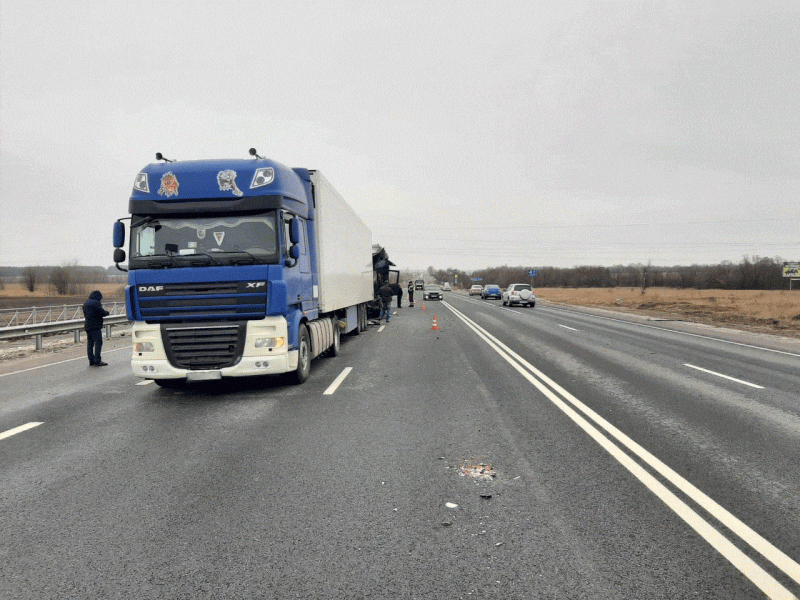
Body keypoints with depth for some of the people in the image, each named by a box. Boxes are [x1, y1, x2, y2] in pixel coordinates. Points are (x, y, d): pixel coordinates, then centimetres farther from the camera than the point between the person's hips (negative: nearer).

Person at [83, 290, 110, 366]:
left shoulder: (85, 303, 16)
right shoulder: (96, 303, -11)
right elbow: (103, 313, -16)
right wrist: (107, 312, 6)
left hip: (87, 326, 9)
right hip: (95, 326, -9)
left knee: (90, 343, 9)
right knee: (98, 343, -6)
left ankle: (91, 361, 11)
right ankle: (97, 361, -10)